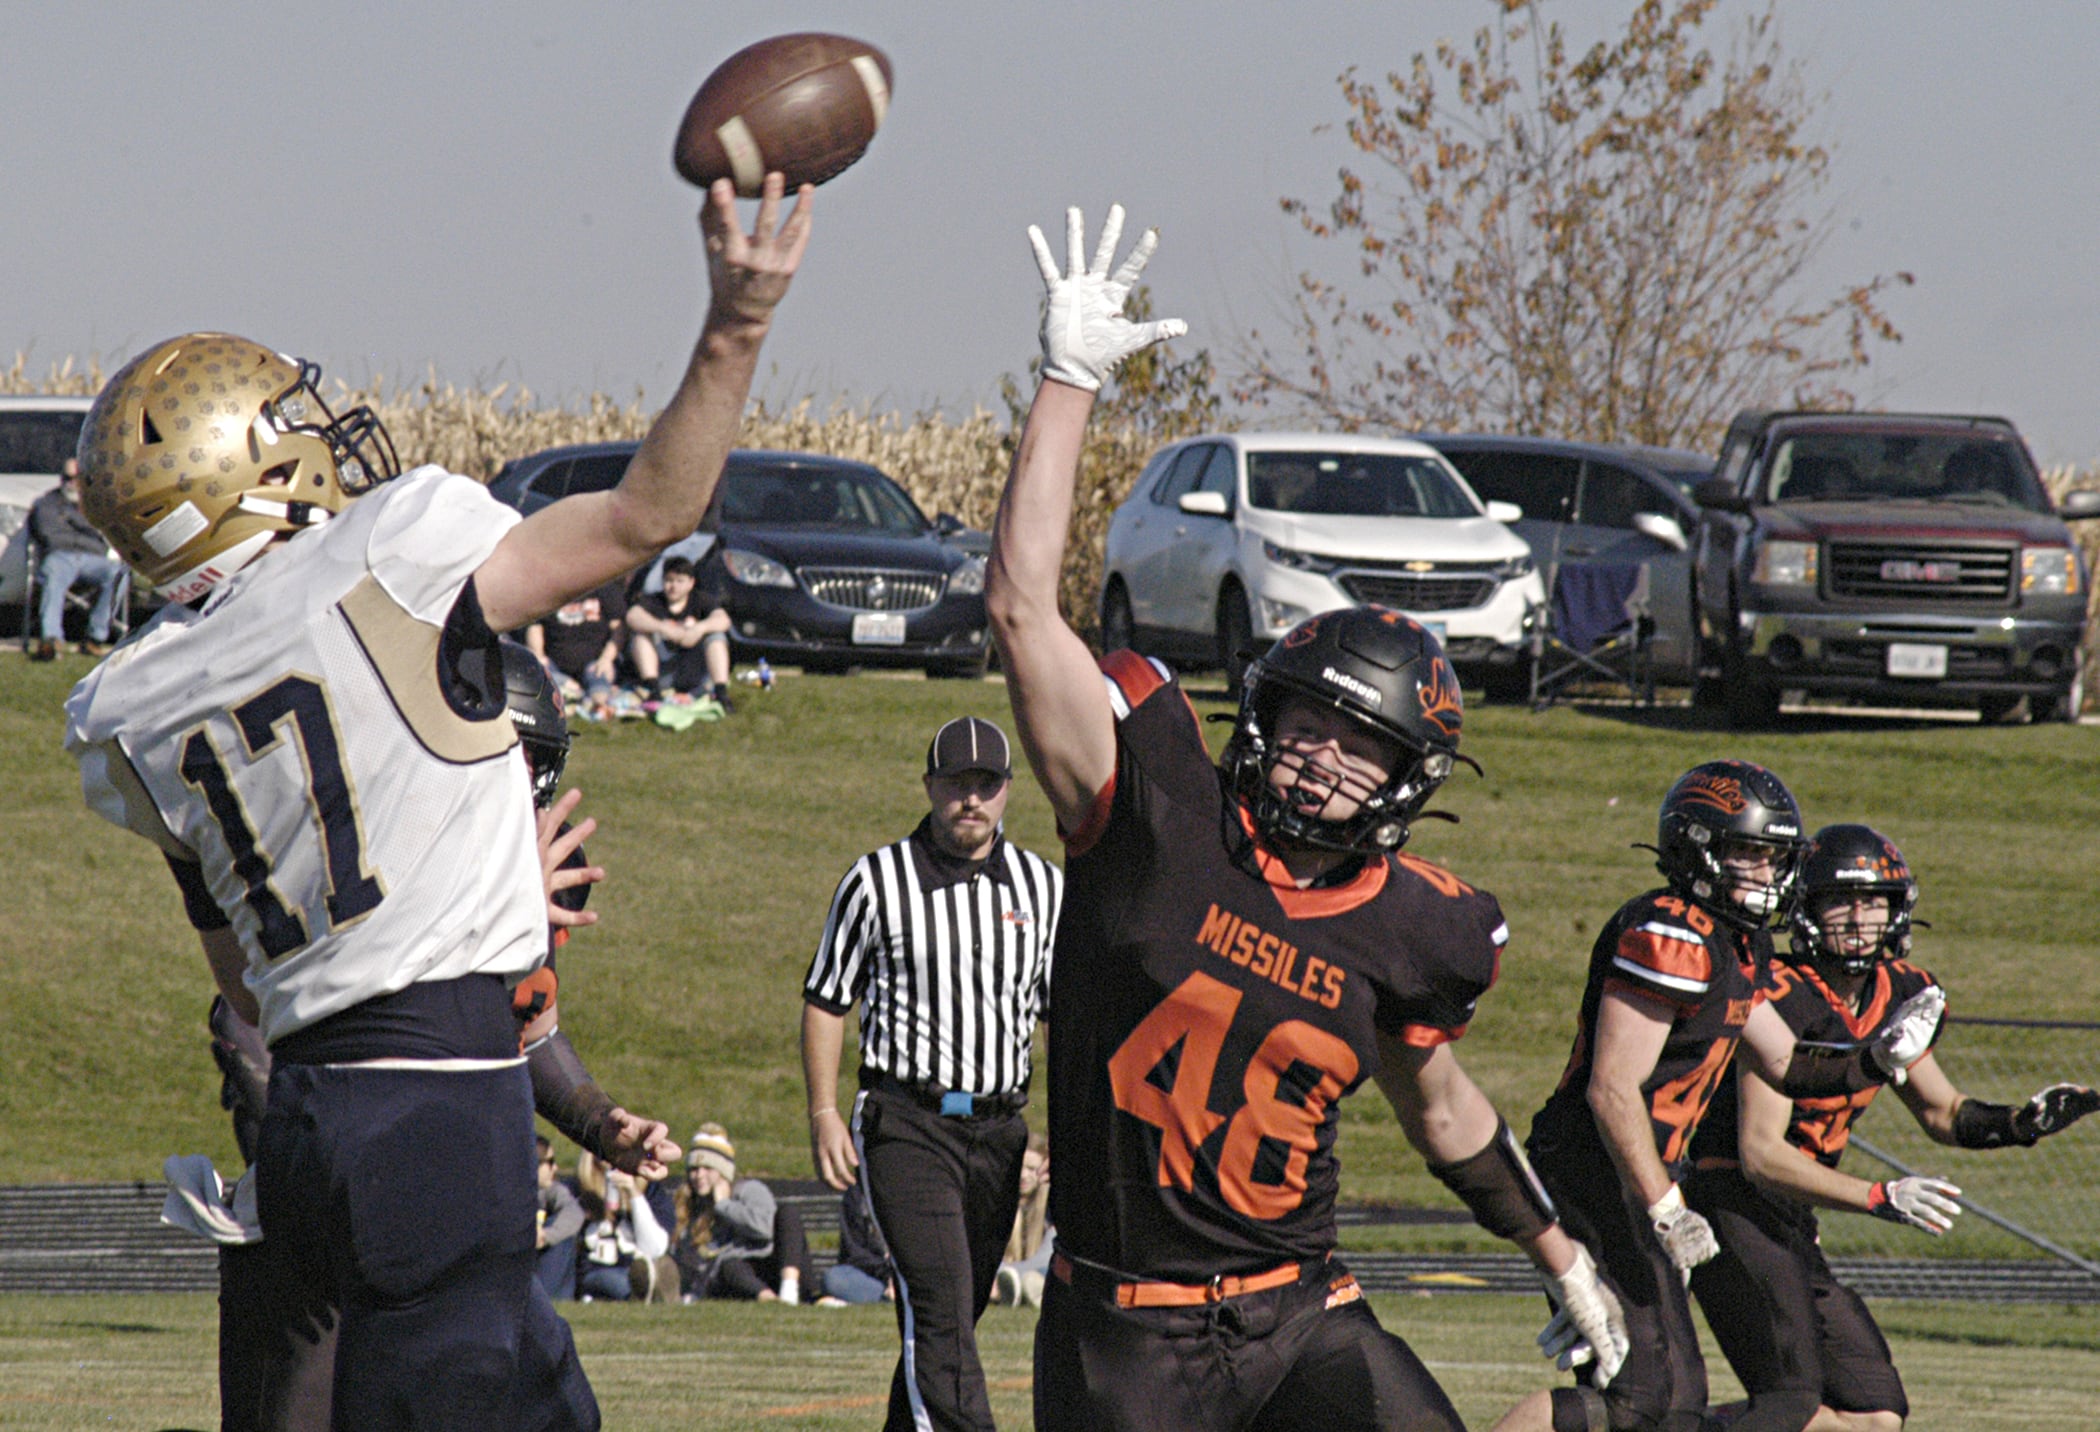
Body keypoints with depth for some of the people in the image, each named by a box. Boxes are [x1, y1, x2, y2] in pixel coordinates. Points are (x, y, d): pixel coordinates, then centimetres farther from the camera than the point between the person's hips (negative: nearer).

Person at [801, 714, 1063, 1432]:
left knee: (951, 1318, 8)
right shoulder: (876, 881, -1)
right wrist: (824, 1114, -1)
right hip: (907, 1123, -4)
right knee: (938, 1307, -16)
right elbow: (825, 1000, 6)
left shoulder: (1043, 887, 9)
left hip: (1000, 1127, 4)